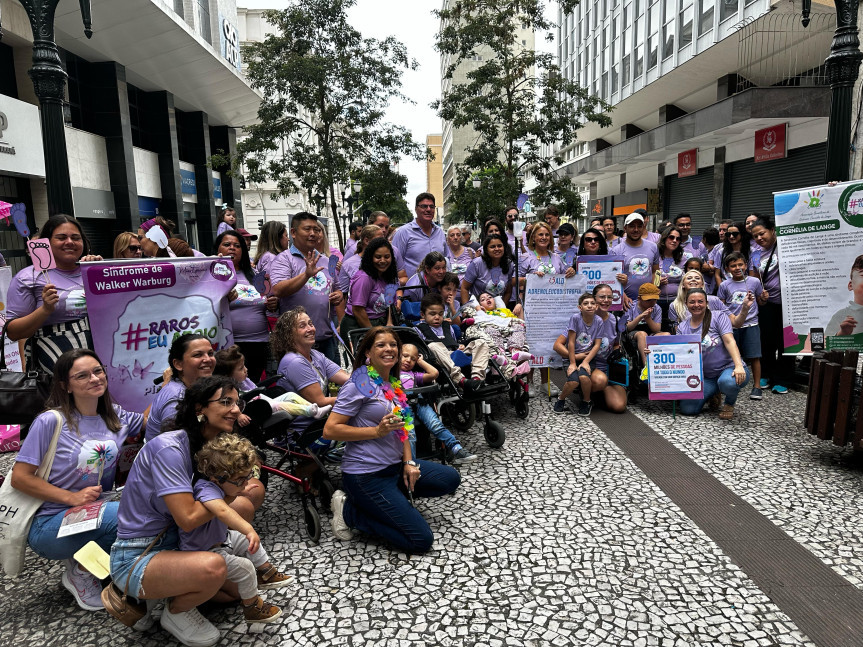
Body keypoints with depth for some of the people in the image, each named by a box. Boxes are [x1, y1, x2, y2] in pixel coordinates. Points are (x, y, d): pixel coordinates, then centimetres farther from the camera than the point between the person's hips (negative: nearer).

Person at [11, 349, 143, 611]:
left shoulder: (115, 416, 3)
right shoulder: (51, 421, -13)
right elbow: (20, 477, -11)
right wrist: (73, 498, -18)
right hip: (48, 525, -6)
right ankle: (79, 572, -1)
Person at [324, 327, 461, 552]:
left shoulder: (393, 384, 10)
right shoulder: (359, 384, -14)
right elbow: (330, 430, -19)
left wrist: (409, 462, 0)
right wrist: (377, 431, -22)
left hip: (395, 466, 8)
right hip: (366, 475, -8)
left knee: (450, 478, 11)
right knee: (421, 540, -10)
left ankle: (393, 497, 10)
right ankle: (350, 511, 1)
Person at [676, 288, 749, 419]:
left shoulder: (719, 317, -3)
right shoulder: (682, 327, 7)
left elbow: (729, 341, -14)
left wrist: (739, 366, -28)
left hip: (729, 367, -4)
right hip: (707, 377, 4)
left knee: (727, 382, -42)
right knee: (687, 409, -15)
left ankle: (730, 404, -2)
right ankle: (714, 393, 18)